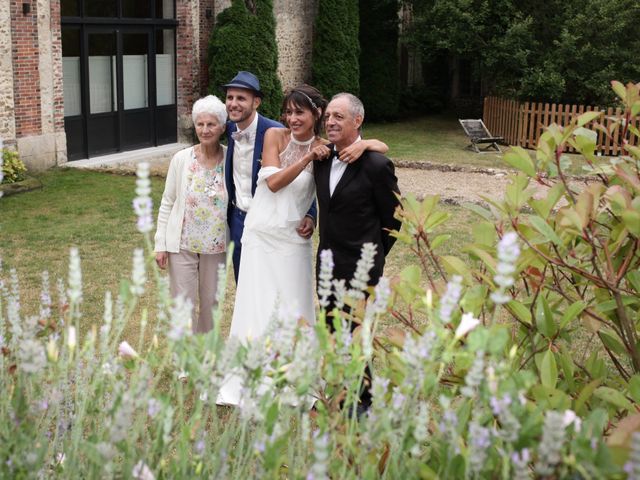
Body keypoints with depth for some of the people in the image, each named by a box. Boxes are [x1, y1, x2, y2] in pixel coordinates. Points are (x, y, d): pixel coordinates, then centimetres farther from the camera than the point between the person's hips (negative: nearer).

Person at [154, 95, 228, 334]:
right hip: (183, 244, -1)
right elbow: (167, 203, -1)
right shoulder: (181, 159, -8)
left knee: (210, 301, 15)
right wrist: (161, 244, -3)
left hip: (215, 245, 1)